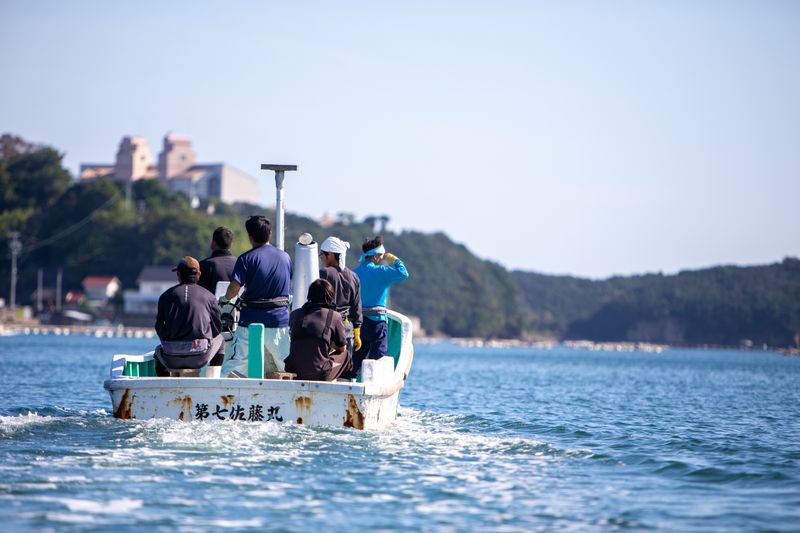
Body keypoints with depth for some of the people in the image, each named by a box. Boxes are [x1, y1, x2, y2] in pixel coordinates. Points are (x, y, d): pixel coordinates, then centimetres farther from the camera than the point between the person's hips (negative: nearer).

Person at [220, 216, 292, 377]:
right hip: (280, 320, 3)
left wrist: (224, 299, 3)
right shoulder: (285, 257, 8)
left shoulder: (246, 259, -7)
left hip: (252, 321, -3)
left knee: (232, 367, 0)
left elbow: (234, 288, -15)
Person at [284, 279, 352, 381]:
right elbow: (342, 348, 11)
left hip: (295, 372, 3)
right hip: (319, 374, -3)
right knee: (345, 355, 26)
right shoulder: (334, 316, 1)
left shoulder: (295, 314, 9)